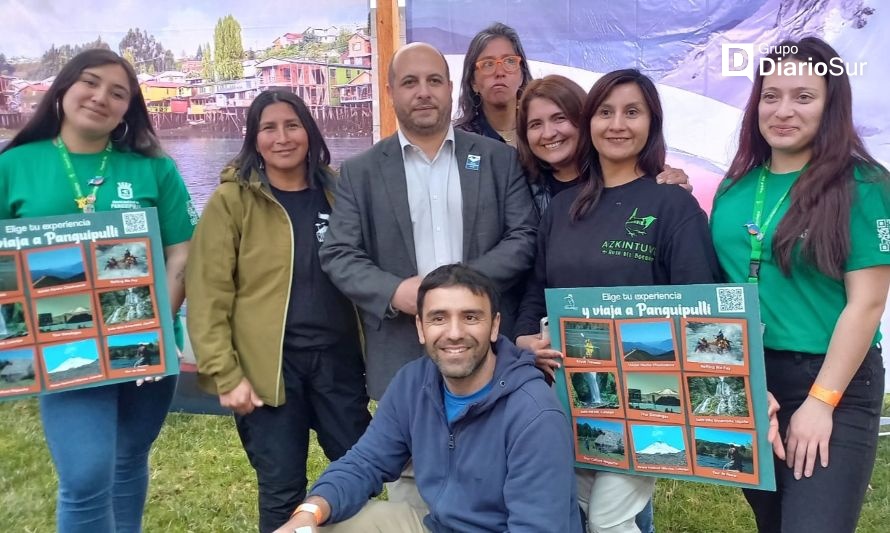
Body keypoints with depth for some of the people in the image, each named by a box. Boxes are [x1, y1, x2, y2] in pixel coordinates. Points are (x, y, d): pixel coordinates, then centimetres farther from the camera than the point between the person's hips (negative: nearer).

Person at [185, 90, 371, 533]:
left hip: (338, 359, 4)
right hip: (270, 367, -3)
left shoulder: (335, 191, 8)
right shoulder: (231, 200, -4)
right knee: (283, 492, 9)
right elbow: (208, 296, -7)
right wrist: (225, 374, -11)